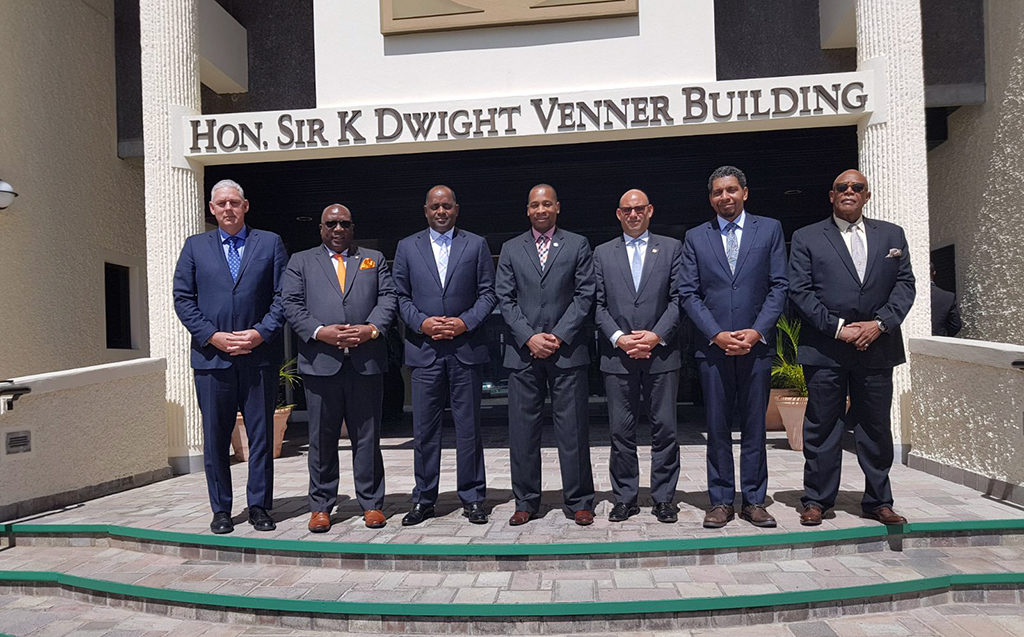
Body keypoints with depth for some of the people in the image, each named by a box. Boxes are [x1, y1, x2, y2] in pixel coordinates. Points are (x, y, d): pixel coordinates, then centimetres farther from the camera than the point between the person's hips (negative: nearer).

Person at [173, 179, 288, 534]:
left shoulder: (270, 243, 8)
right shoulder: (195, 246, 10)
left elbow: (283, 296, 3)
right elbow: (183, 299, 5)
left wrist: (261, 333, -10)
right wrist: (213, 336, -8)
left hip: (259, 356, 0)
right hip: (211, 357, 1)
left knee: (261, 435, 5)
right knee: (215, 438, 7)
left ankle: (259, 506, 17)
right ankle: (221, 510, 19)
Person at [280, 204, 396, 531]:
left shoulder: (374, 259, 17)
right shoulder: (301, 261, 14)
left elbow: (387, 298, 7)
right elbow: (291, 304, 3)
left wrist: (371, 328, -11)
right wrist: (320, 332, -12)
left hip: (366, 361, 1)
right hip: (320, 361, 0)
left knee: (367, 436, 6)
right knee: (322, 438, 6)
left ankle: (371, 504, 17)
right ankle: (320, 507, 18)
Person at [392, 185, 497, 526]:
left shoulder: (476, 245, 8)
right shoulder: (407, 247, 11)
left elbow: (488, 293, 5)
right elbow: (401, 297, 8)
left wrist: (466, 322, -9)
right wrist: (422, 323, -8)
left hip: (466, 347, -1)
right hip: (424, 348, 1)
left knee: (469, 427, 5)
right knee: (424, 428, 5)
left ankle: (472, 497, 16)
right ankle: (423, 500, 16)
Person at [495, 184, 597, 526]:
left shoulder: (577, 245, 9)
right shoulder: (510, 249, 13)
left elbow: (584, 295, 1)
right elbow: (505, 299, 6)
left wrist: (559, 336, -8)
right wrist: (529, 337, -7)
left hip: (567, 349, -1)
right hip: (523, 351, 2)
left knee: (572, 428, 1)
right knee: (522, 429, 4)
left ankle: (578, 501, 12)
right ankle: (526, 501, 16)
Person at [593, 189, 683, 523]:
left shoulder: (671, 248, 9)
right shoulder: (603, 253, 11)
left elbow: (678, 299, 2)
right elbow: (598, 304, 6)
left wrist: (656, 336, -10)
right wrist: (618, 338, -8)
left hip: (661, 353, 0)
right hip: (617, 355, 1)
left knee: (665, 429, 3)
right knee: (621, 432, 5)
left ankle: (664, 498, 16)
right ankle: (624, 498, 16)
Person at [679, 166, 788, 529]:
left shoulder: (770, 229, 8)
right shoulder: (695, 238, 9)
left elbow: (779, 286, 3)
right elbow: (689, 294, 3)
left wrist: (756, 332, -9)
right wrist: (717, 334, -9)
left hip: (756, 345, 0)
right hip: (713, 347, 0)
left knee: (754, 427, 6)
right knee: (717, 428, 5)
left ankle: (754, 501, 17)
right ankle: (721, 501, 14)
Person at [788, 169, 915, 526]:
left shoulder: (891, 235, 14)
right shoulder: (806, 238, 5)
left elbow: (905, 284, 8)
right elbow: (799, 291, -3)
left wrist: (880, 323, -8)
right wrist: (837, 327, -11)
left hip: (877, 347, 3)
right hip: (825, 350, -2)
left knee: (876, 427, 9)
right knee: (822, 426, 3)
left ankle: (878, 501, 22)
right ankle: (816, 500, 13)